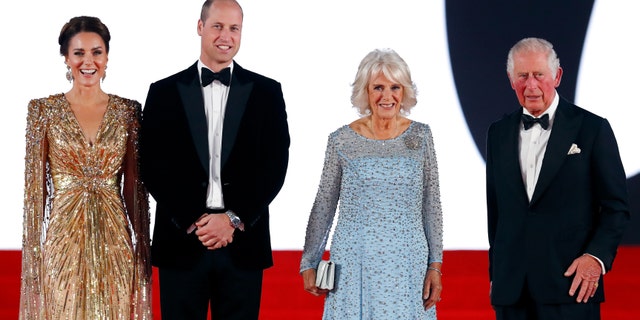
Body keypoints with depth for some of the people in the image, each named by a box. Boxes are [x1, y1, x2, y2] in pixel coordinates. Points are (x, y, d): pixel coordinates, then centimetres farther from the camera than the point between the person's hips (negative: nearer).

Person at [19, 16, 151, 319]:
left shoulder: (128, 111, 4)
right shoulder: (44, 111, -1)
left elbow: (134, 187, 7)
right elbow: (35, 188, -1)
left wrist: (143, 247, 4)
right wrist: (33, 250, -4)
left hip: (114, 240, 2)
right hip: (63, 240, -2)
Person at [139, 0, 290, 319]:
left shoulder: (266, 92, 7)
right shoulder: (165, 92, 6)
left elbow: (275, 165, 1)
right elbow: (153, 168, 1)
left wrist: (234, 220, -8)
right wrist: (192, 222, -8)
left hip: (243, 243, 0)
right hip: (181, 241, 0)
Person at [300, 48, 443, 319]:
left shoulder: (420, 136, 3)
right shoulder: (342, 140, 0)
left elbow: (432, 204, 5)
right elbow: (324, 204, 7)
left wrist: (435, 266, 1)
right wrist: (309, 263, 5)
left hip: (407, 265, 1)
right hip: (354, 264, -1)